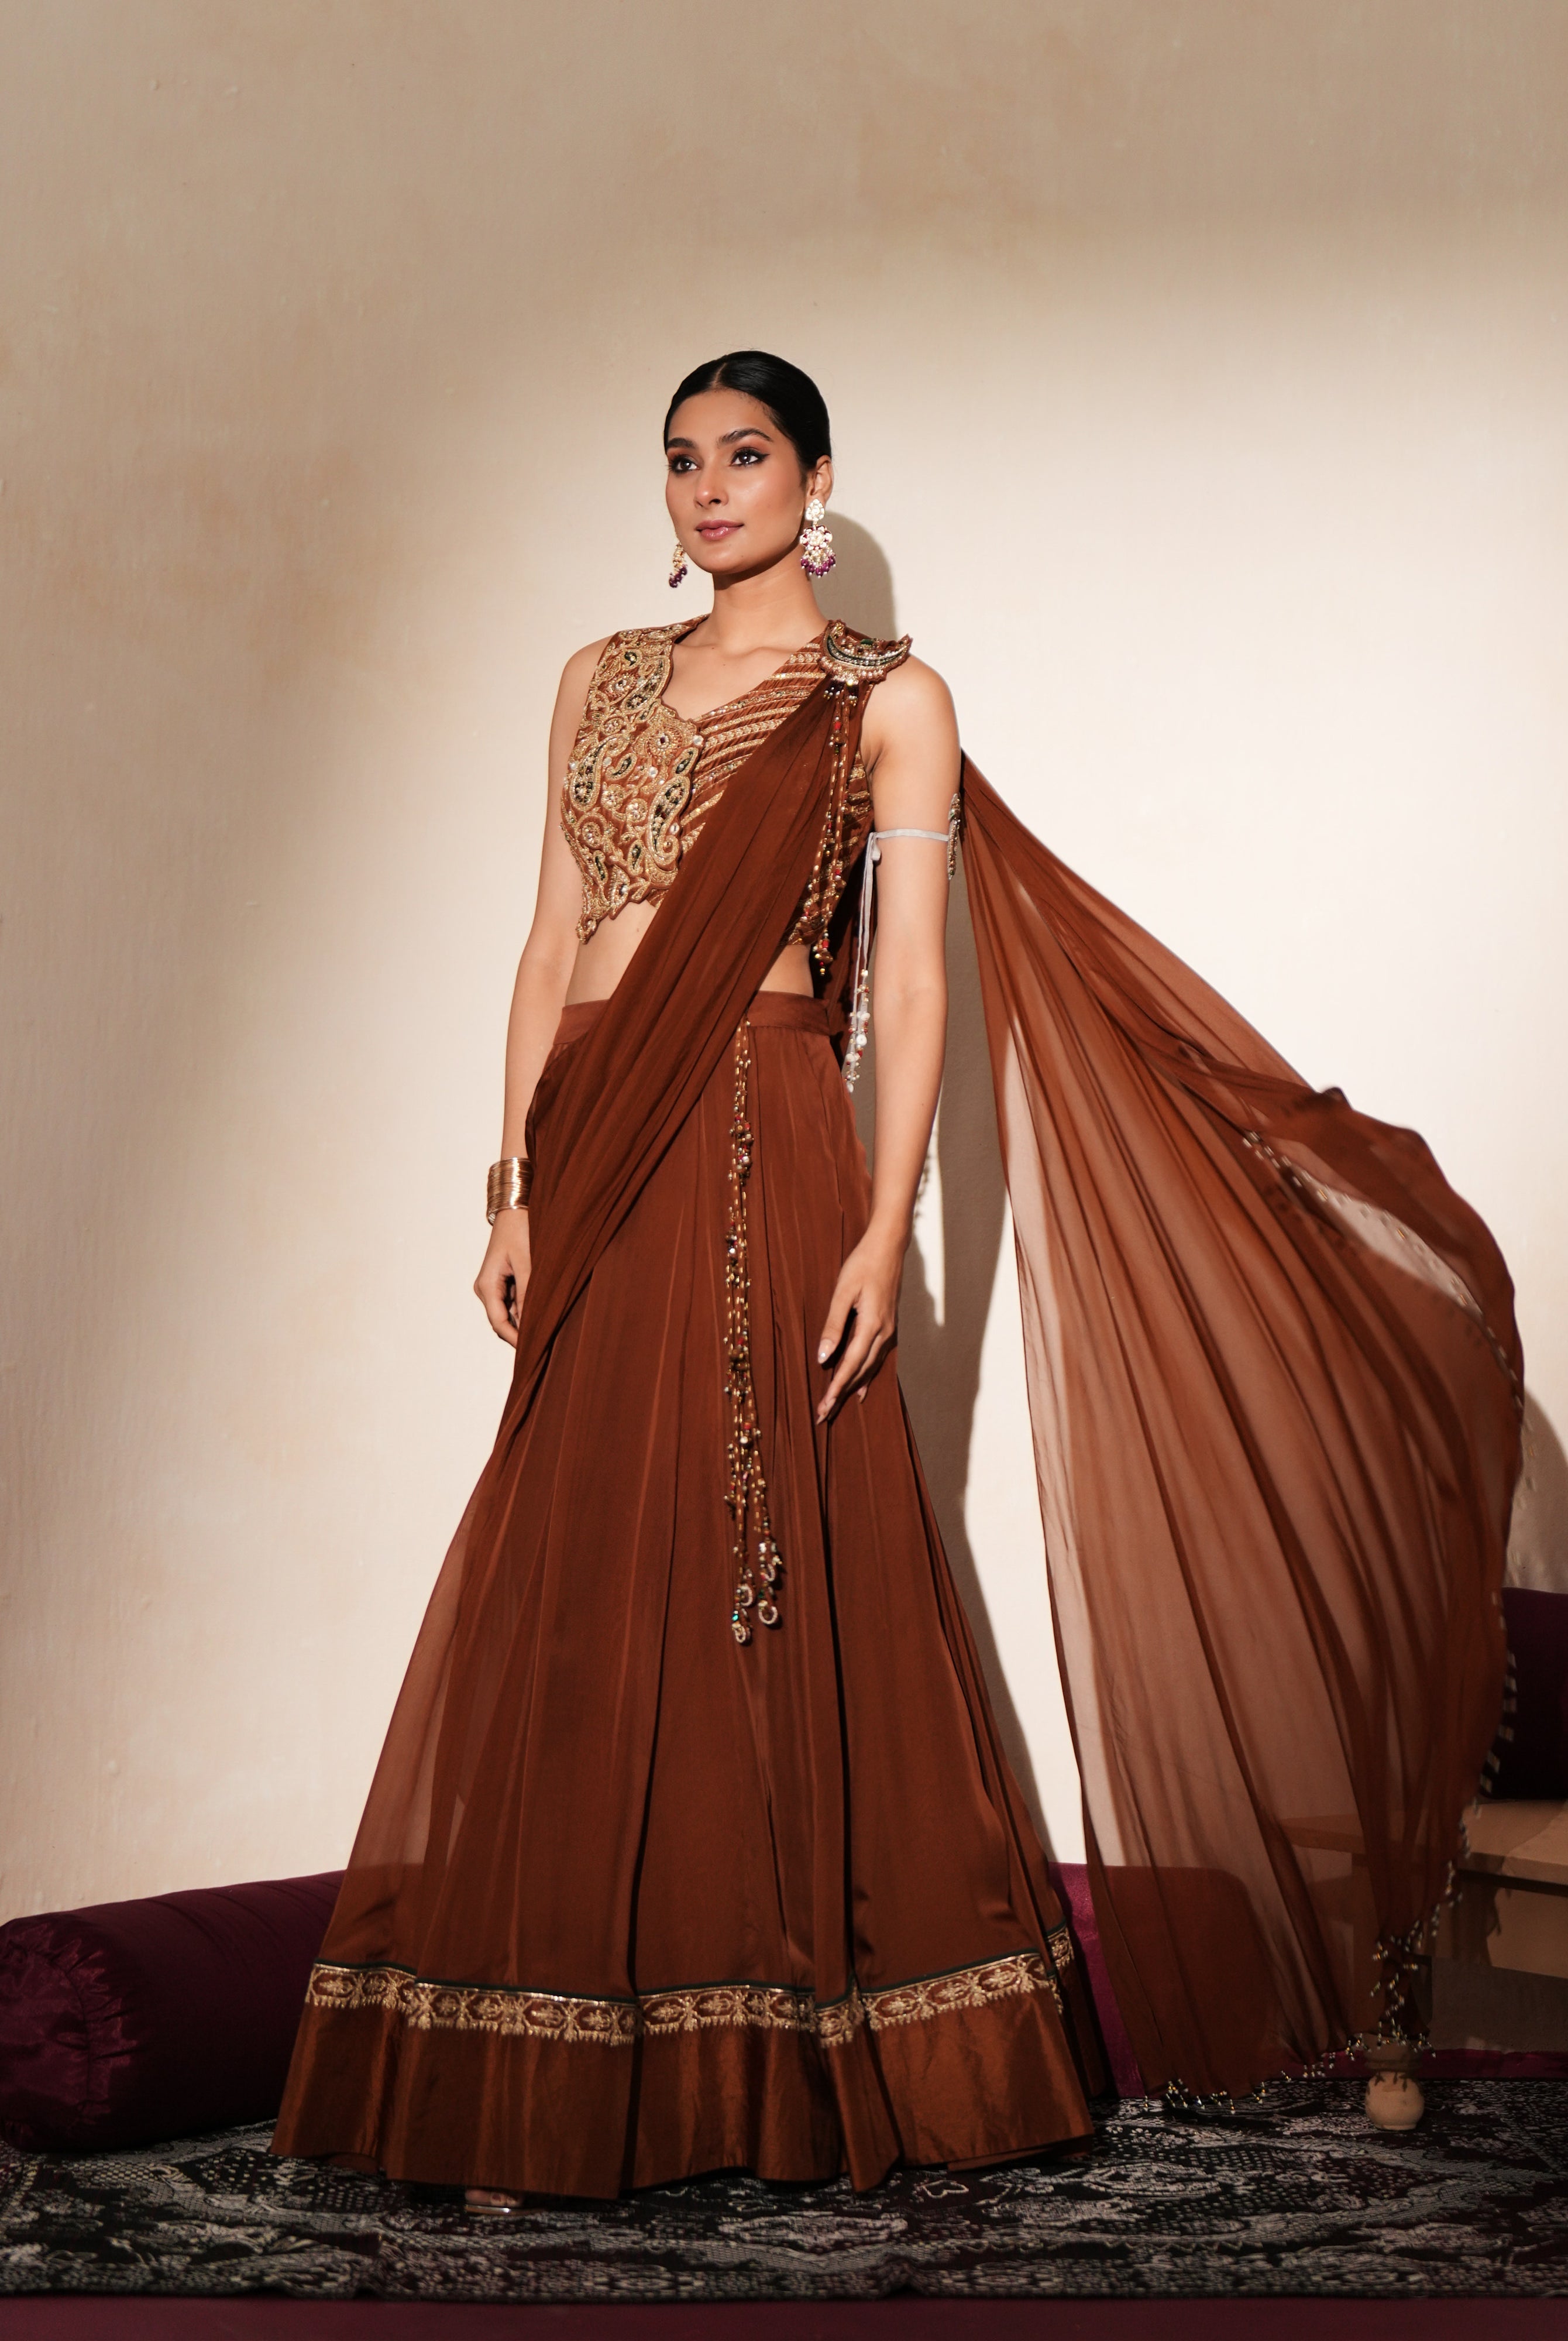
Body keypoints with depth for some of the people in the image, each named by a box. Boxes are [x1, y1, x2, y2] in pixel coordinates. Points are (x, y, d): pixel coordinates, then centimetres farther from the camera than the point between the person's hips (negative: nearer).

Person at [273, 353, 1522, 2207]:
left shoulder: (888, 700, 3)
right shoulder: (604, 679, 16)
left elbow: (912, 983, -4)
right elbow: (552, 943, 14)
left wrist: (883, 1229, -13)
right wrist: (514, 1186, 6)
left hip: (759, 1152, -4)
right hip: (597, 1159, 5)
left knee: (783, 1581, -3)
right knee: (579, 1601, 3)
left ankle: (820, 2058, 10)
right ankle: (568, 2075, 11)